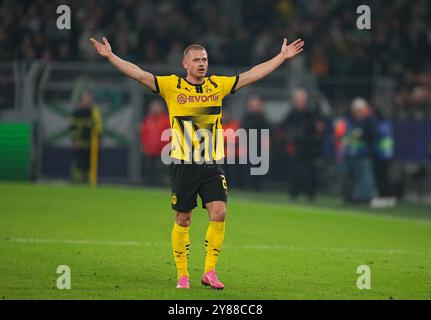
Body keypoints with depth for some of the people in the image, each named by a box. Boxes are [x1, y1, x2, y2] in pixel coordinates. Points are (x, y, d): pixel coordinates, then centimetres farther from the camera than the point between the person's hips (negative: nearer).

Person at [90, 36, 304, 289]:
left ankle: (210, 272, -1)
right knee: (183, 220, 4)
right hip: (183, 165, -2)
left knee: (219, 213, -11)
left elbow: (252, 75, 10)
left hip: (212, 165, 2)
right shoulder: (172, 86, 0)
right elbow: (140, 74, -5)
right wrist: (110, 56, -13)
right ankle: (183, 275, 15)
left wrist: (282, 57, 9)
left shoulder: (218, 85, 7)